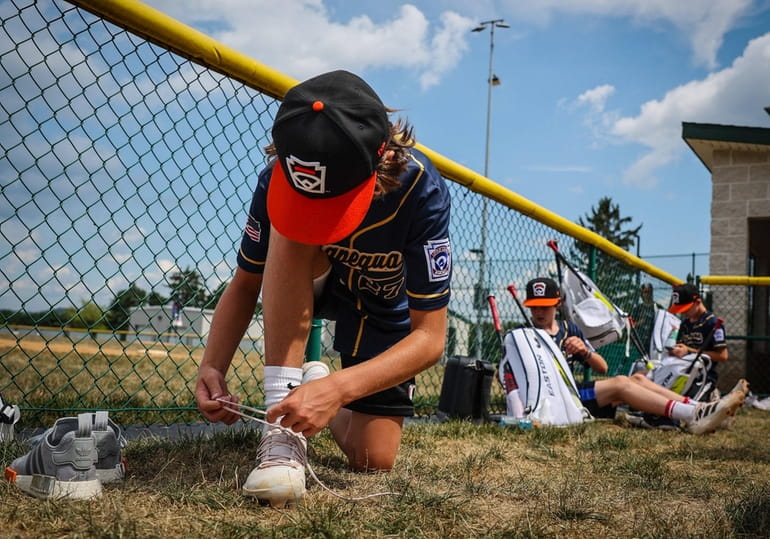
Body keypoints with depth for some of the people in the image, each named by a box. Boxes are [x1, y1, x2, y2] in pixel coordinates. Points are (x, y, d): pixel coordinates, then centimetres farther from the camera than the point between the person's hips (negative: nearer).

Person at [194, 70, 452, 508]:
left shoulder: (421, 189, -36)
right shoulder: (281, 179, -29)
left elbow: (430, 336, -34)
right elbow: (246, 282, -15)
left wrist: (339, 388, -48)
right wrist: (213, 366, -32)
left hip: (385, 314, -1)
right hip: (313, 288, 1)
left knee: (373, 462, -7)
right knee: (290, 229, -33)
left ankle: (319, 385, 26)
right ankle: (283, 426, -31)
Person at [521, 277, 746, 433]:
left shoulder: (569, 328, 18)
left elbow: (602, 367, 14)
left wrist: (585, 352, -7)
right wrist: (564, 353, -19)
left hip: (575, 391, 7)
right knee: (619, 383, -23)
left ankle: (700, 409, -18)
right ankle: (693, 416, -33)